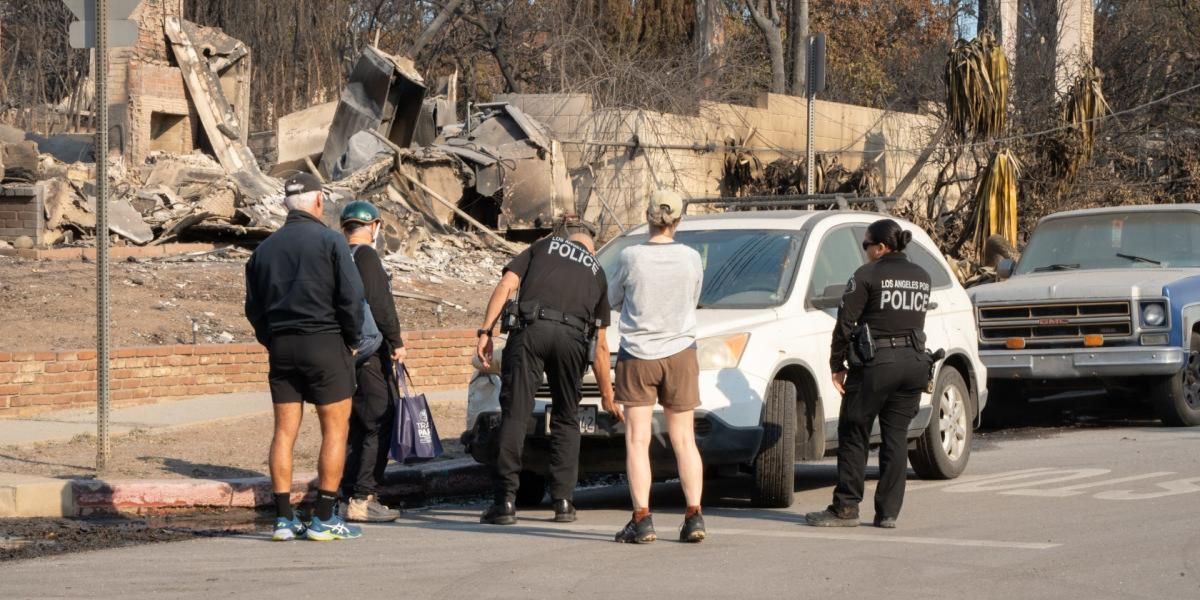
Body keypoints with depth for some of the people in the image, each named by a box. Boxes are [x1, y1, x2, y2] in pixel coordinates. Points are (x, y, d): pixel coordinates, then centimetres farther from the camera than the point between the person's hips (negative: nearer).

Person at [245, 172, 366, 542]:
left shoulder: (265, 248, 11)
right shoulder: (329, 241, -5)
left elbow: (253, 306, 12)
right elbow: (351, 296, -11)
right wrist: (352, 338, 1)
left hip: (280, 346, 5)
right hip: (325, 343, -5)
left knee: (285, 431, 6)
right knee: (335, 430, 1)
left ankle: (283, 518, 5)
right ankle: (324, 518, -2)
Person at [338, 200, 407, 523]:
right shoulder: (365, 256, -11)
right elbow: (379, 303, -19)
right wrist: (396, 342, -12)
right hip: (369, 354, -9)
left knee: (355, 427, 14)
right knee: (379, 426, -7)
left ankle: (351, 496, 14)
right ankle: (363, 498, -12)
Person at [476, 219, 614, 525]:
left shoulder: (543, 246, 25)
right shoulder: (596, 271, 29)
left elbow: (506, 286, 7)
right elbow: (601, 345, 29)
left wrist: (486, 331, 4)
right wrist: (606, 391, 36)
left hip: (531, 329, -2)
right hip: (572, 337, 2)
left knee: (515, 415, -2)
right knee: (566, 419, 16)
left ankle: (506, 501, -7)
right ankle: (563, 502, 11)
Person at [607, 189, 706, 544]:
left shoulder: (631, 258, -12)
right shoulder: (691, 259, -6)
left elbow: (614, 301, 4)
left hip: (637, 355, -2)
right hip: (679, 354, 2)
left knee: (637, 441, 1)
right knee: (684, 440, 9)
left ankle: (642, 520, -7)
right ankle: (694, 516, 3)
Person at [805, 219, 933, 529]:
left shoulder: (868, 276, -8)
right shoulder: (921, 277, 11)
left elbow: (845, 323, -8)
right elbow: (917, 320, 13)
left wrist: (837, 365, -2)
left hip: (876, 364, -6)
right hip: (914, 362, 6)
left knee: (853, 435, 3)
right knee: (896, 437, 8)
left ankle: (845, 508, 3)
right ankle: (888, 512, 5)